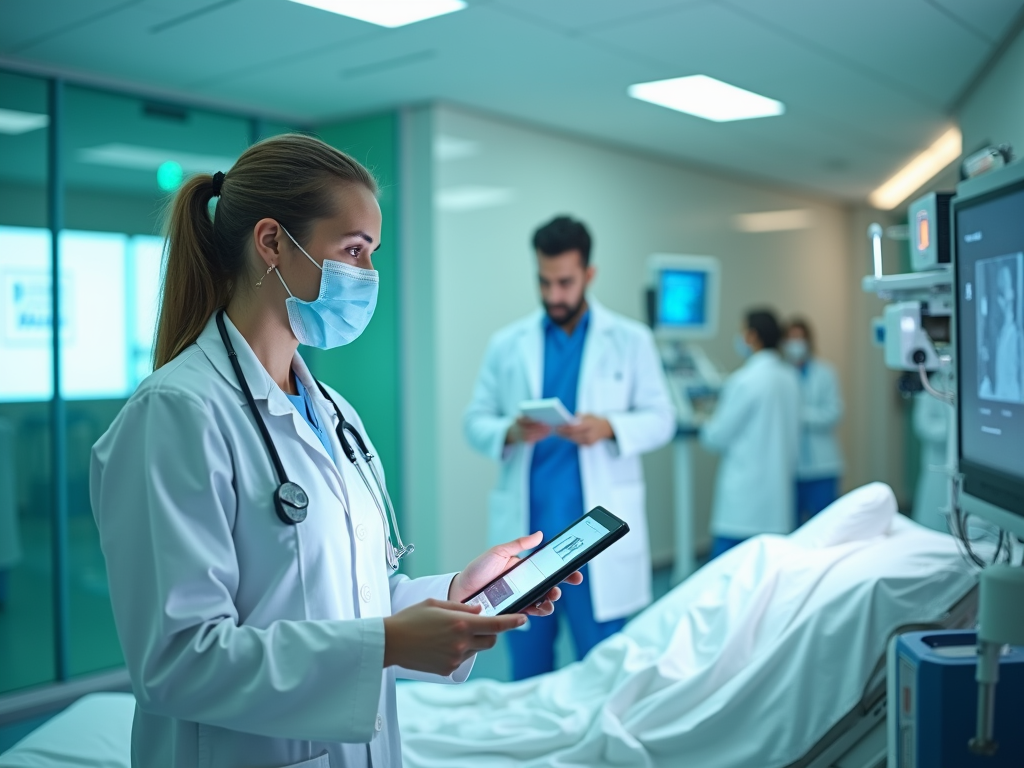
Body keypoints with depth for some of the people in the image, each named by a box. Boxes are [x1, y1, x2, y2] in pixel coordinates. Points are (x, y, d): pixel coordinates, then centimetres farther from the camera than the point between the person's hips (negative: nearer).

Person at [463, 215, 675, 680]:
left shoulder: (631, 340, 5)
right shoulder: (507, 344, 8)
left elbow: (660, 419, 2)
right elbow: (474, 422, 5)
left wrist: (610, 427, -18)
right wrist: (510, 432, -17)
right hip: (525, 529, 2)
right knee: (527, 671, 12)